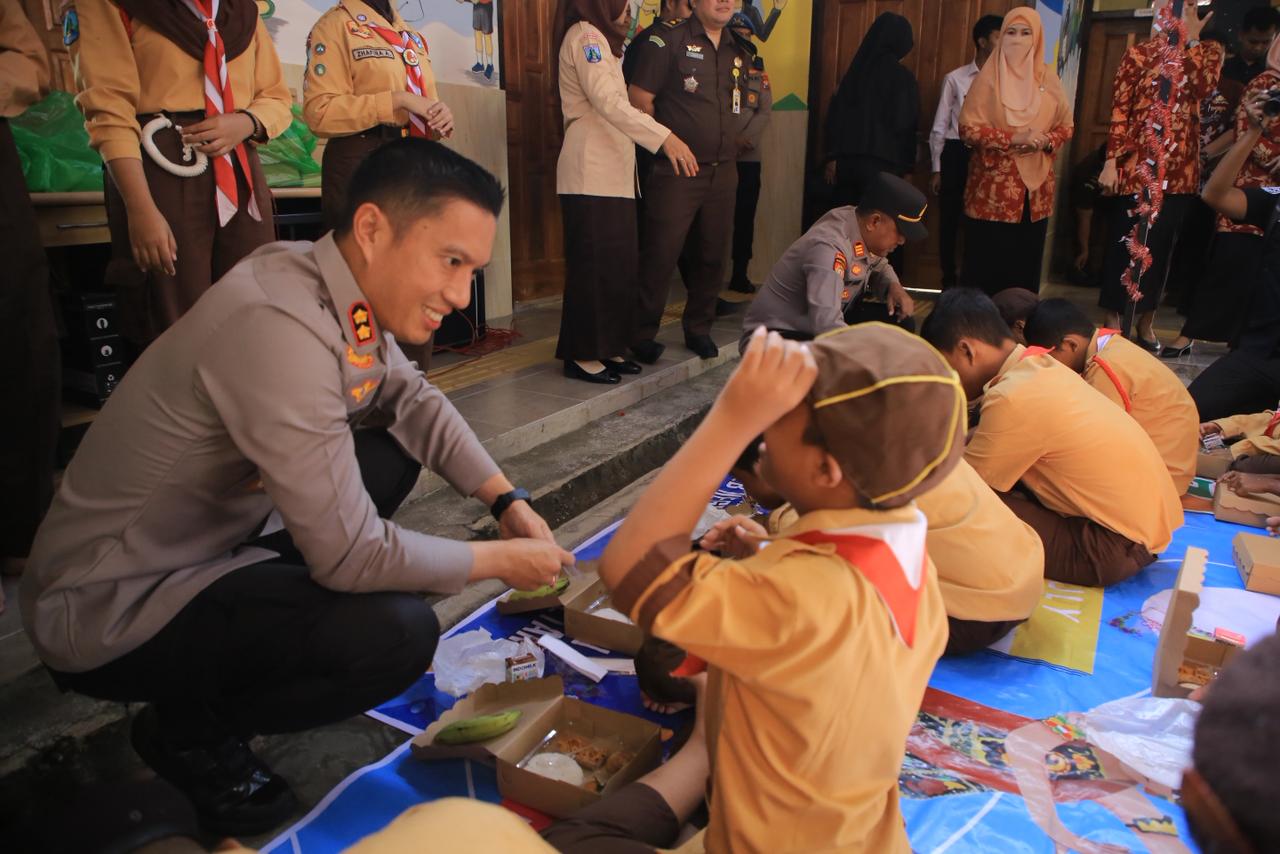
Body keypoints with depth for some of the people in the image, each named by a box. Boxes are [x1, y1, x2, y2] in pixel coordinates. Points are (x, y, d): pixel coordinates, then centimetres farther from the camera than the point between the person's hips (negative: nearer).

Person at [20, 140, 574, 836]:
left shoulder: (349, 285, -6)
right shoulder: (280, 327, -32)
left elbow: (412, 400, 8)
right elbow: (352, 556, -30)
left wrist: (507, 500, -5)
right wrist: (500, 559, -15)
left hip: (212, 536, 9)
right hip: (109, 613, -9)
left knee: (395, 451, 10)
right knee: (398, 632, -26)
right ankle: (189, 729, 4)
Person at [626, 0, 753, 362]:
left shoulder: (740, 51, 15)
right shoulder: (668, 39, -5)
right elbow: (639, 99, -8)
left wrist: (725, 143, 15)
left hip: (722, 172, 6)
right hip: (676, 172, -6)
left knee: (712, 256, 10)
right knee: (660, 255, -5)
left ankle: (699, 329, 25)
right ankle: (642, 335, 6)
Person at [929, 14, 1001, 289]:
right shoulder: (955, 79, 1)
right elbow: (940, 126, 3)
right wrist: (936, 169, 0)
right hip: (956, 155, -1)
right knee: (950, 221, 5)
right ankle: (949, 282, 18)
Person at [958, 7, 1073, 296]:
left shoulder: (1047, 79, 8)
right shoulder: (988, 77, -2)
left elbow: (1066, 126, 13)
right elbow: (968, 129, -9)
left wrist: (1046, 141, -10)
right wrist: (1014, 138, -18)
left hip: (1034, 186, 4)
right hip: (993, 187, -3)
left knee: (1025, 262, 6)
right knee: (986, 263, -2)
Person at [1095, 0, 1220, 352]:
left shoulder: (1209, 50, 11)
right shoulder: (1138, 54, 1)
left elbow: (1204, 87, -9)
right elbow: (1119, 110, -4)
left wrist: (1190, 41, -9)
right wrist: (1111, 161, -10)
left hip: (1180, 166, 4)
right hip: (1136, 163, -3)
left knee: (1162, 245, 9)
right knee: (1124, 242, 1)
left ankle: (1145, 323, 20)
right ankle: (1113, 320, 11)